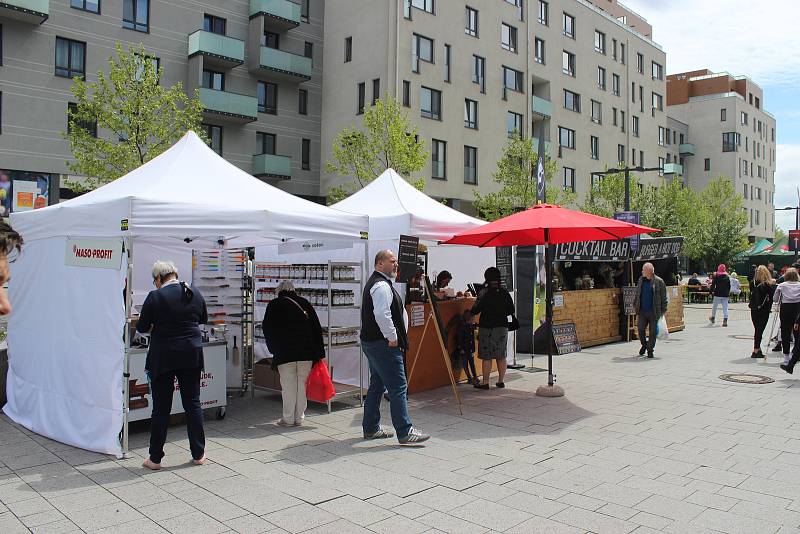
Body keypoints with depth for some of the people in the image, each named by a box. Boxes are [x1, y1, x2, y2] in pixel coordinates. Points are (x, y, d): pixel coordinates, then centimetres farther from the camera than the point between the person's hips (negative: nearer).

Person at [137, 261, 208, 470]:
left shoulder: (155, 296, -11)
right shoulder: (195, 294, 2)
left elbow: (141, 327, -4)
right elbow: (204, 319, 17)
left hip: (163, 358, -3)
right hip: (191, 356, 3)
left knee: (161, 408, 5)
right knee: (193, 404, 11)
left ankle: (155, 458, 14)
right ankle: (198, 454, 18)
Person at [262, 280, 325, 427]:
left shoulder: (274, 305, 6)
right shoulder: (305, 303, 13)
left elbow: (267, 328, 5)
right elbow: (317, 328, 10)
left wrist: (274, 349, 14)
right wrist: (319, 353, 10)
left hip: (285, 352, -3)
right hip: (307, 352, 3)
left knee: (288, 385, 2)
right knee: (302, 384, 8)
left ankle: (288, 419, 6)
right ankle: (299, 417, 13)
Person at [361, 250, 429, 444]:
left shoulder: (374, 283, 19)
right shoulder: (382, 285, -15)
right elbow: (382, 315, -28)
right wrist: (393, 338, -18)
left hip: (371, 342, 11)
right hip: (383, 344, -11)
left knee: (377, 386, 17)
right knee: (398, 387, -8)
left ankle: (371, 428, 25)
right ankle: (405, 432, -5)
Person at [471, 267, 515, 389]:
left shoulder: (484, 293, -12)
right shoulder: (505, 293, 4)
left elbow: (475, 310, -13)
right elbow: (511, 311, 10)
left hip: (487, 327, -5)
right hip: (502, 327, 5)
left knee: (486, 357, -1)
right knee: (501, 356, 12)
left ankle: (485, 382, 1)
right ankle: (501, 381, 18)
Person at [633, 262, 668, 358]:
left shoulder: (659, 282, -4)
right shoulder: (640, 280, 9)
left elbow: (663, 297, -2)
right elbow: (637, 295, 19)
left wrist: (663, 310, -5)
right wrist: (635, 306, 14)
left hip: (654, 312, -3)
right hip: (642, 311, 3)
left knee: (652, 331, 2)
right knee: (641, 329, -1)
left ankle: (650, 350, 15)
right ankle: (644, 344, 25)